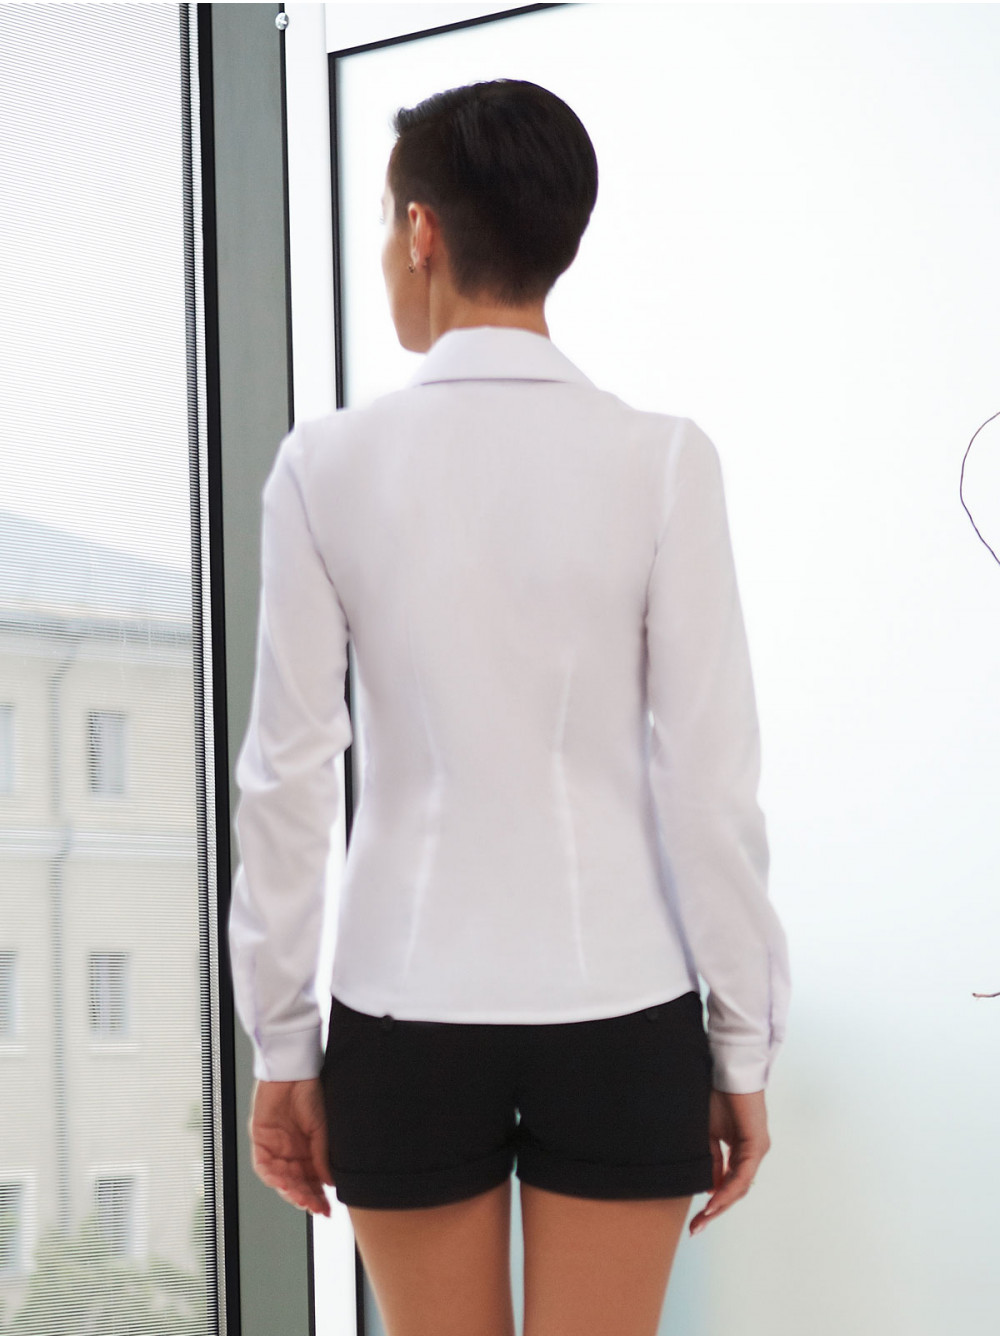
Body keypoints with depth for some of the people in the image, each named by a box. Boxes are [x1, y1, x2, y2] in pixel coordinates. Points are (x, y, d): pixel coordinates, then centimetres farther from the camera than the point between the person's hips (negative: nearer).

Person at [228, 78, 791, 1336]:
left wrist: (281, 1044, 7)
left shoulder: (328, 464, -4)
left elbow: (288, 774, -2)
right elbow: (709, 775, -5)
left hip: (408, 1019, 1)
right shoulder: (661, 461, -6)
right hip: (620, 1019, 0)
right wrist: (744, 1045, 4)